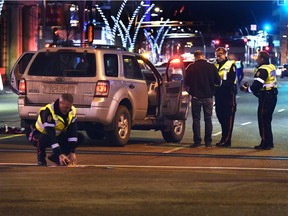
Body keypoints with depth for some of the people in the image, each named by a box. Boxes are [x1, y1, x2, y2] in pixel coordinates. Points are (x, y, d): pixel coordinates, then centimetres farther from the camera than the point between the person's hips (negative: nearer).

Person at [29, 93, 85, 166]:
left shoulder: (72, 111, -13)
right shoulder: (48, 112, -32)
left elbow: (72, 132, -16)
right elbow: (50, 135, -37)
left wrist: (72, 152, -26)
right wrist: (60, 154, -42)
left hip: (57, 136, 6)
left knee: (80, 137, -12)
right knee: (44, 138, -42)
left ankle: (55, 157, 0)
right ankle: (41, 158, -8)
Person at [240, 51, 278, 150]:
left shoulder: (262, 70, -18)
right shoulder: (271, 67, 12)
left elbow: (257, 85, -24)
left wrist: (247, 89, -6)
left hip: (265, 97, -10)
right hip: (272, 96, 10)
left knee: (263, 120, -3)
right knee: (267, 120, 17)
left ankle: (266, 143, -2)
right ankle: (269, 143, 21)